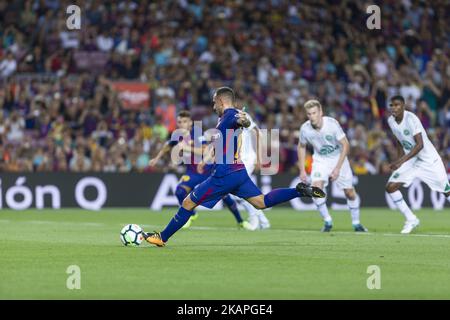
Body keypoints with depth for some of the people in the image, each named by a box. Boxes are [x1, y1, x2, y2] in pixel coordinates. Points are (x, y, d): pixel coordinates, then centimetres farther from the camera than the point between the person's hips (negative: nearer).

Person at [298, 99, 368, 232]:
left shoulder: (332, 124, -28)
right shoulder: (305, 129, -19)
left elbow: (345, 145, -20)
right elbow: (301, 147, 2)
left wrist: (338, 168, -24)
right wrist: (302, 170, -1)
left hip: (338, 158, -1)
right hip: (320, 160, 1)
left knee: (349, 192, -1)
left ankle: (356, 223, 19)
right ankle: (327, 221, -7)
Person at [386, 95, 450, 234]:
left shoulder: (411, 119, -24)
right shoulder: (390, 121, -3)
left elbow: (420, 145, -30)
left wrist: (402, 161, -35)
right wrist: (400, 158, 7)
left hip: (429, 159, -6)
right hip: (409, 159, 6)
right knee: (390, 187, -10)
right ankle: (411, 220, 1)